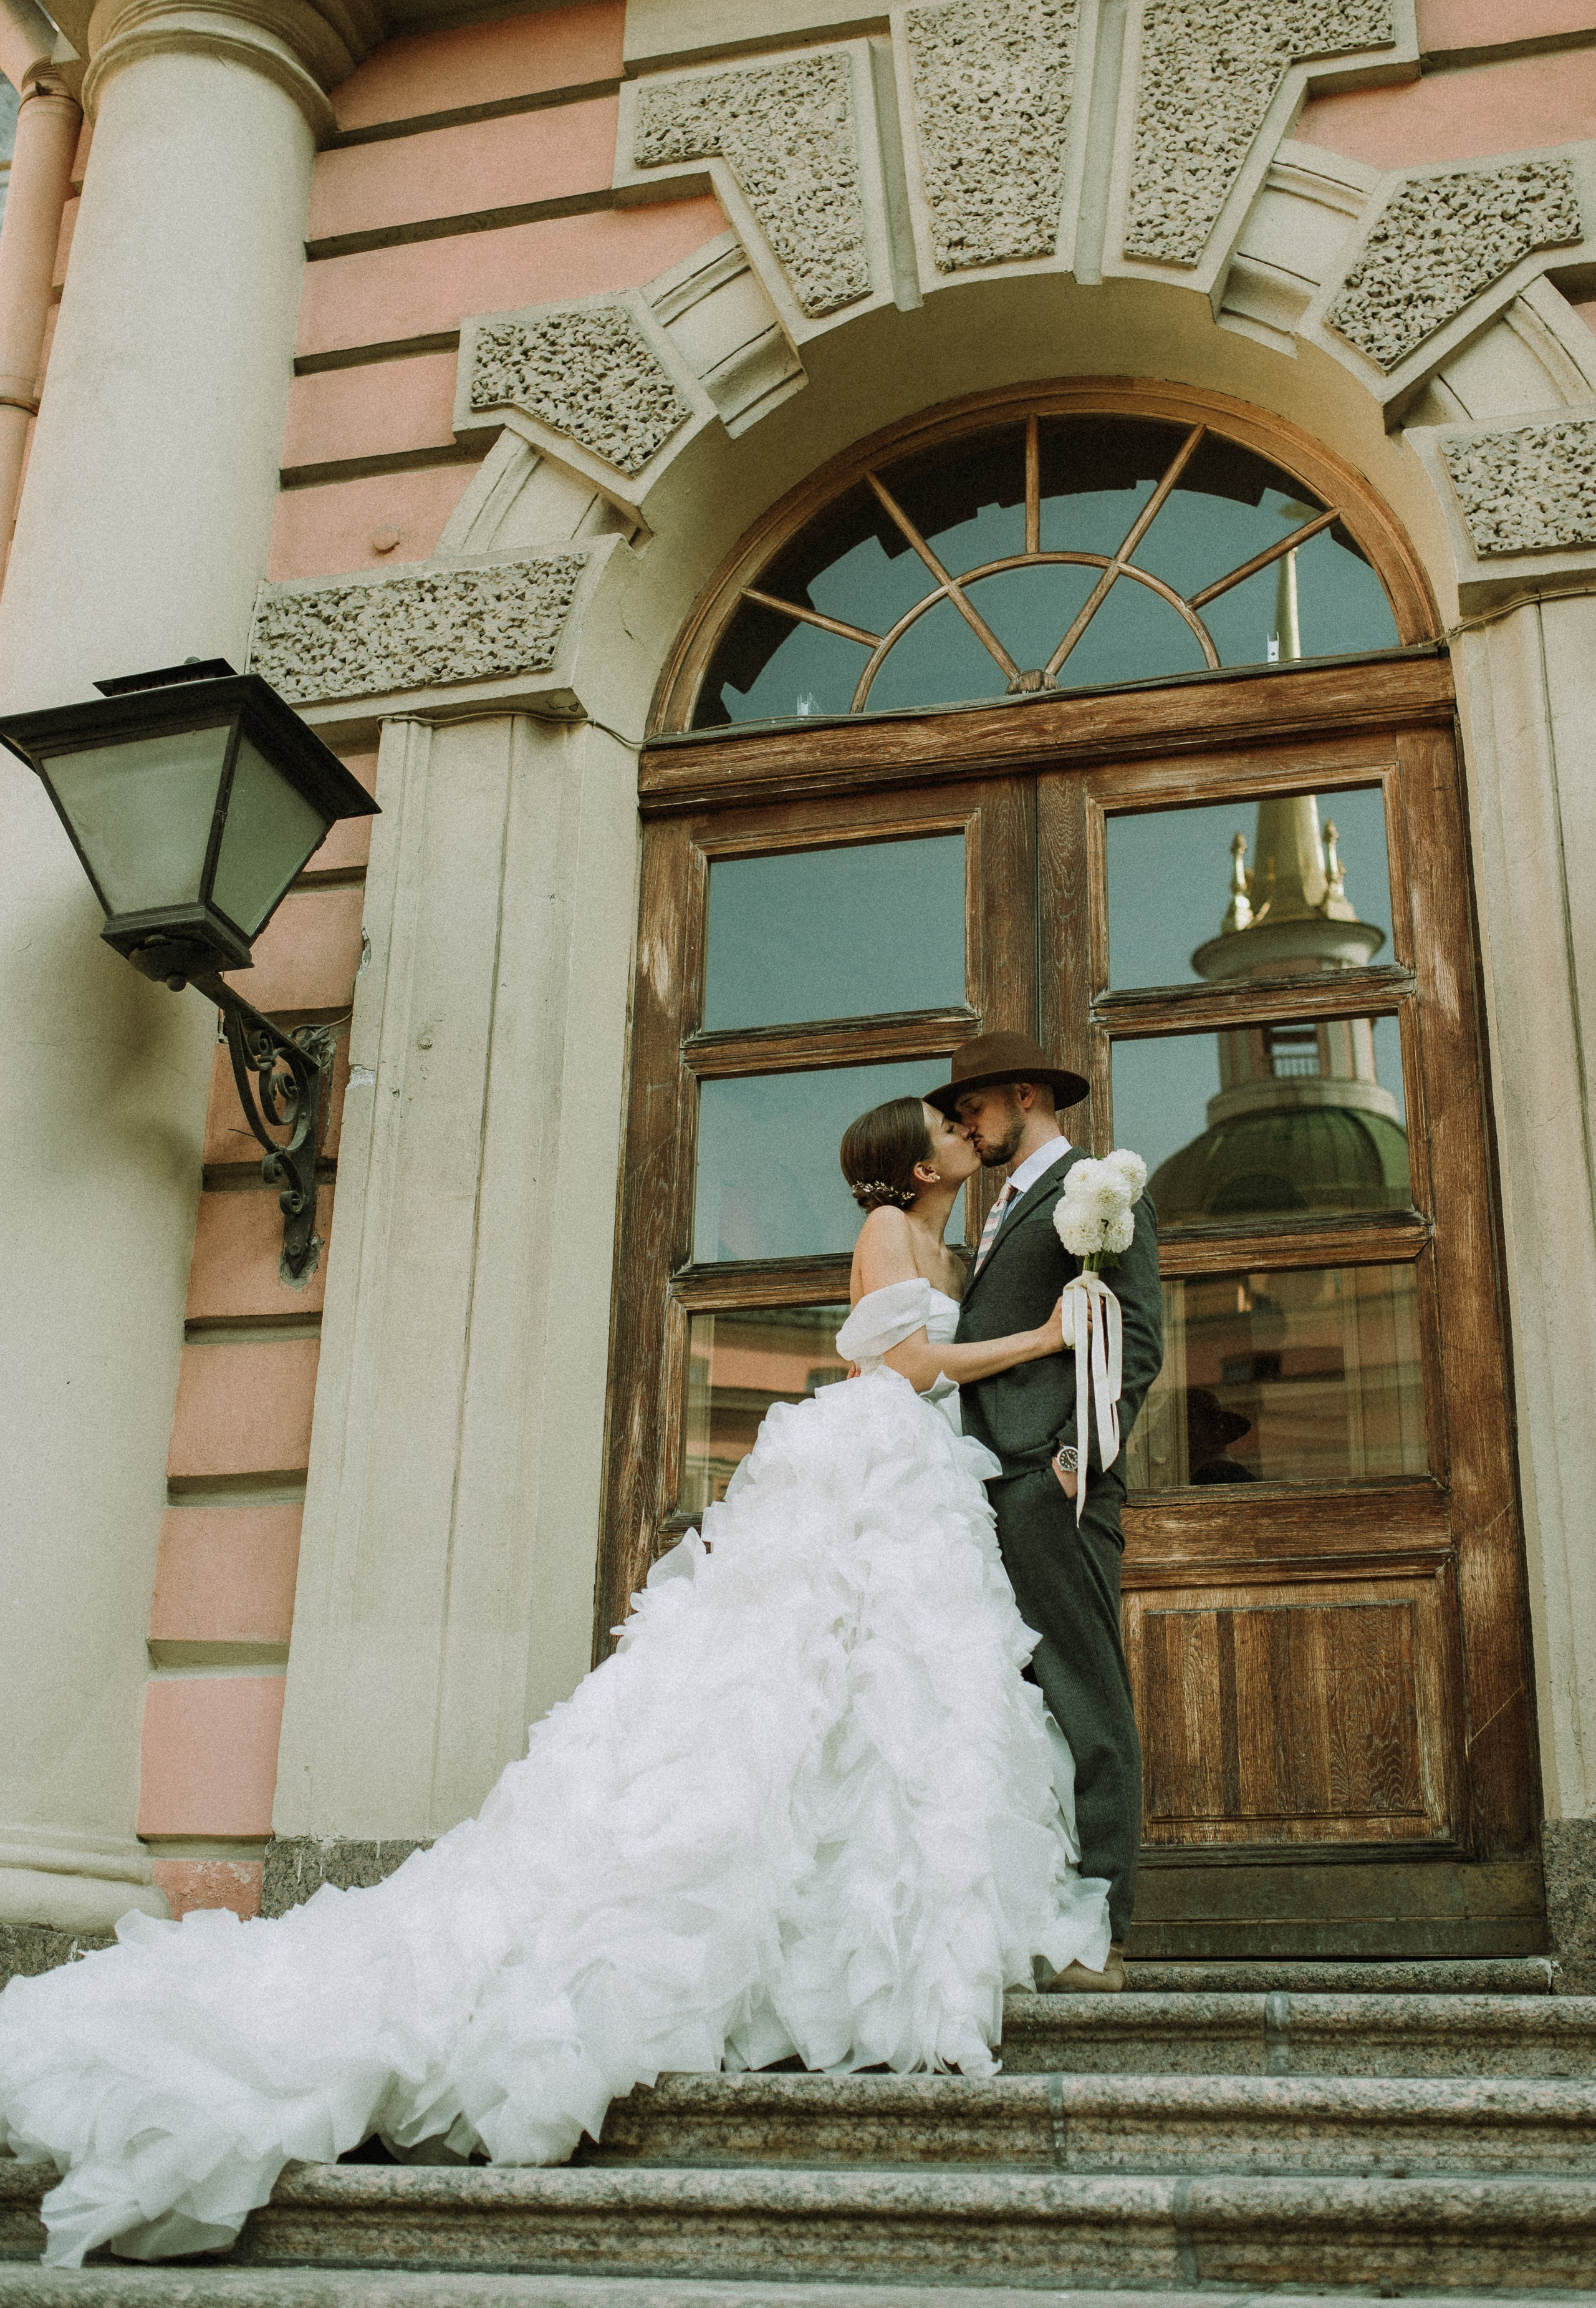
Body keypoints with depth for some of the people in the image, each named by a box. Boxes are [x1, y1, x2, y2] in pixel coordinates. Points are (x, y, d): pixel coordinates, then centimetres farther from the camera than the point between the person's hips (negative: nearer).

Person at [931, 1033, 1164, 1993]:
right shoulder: (1006, 1213, 28)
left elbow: (1137, 1339, -8)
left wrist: (1085, 1448, -20)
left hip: (1051, 1481, -9)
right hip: (990, 1484, 9)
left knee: (1085, 1701, -9)